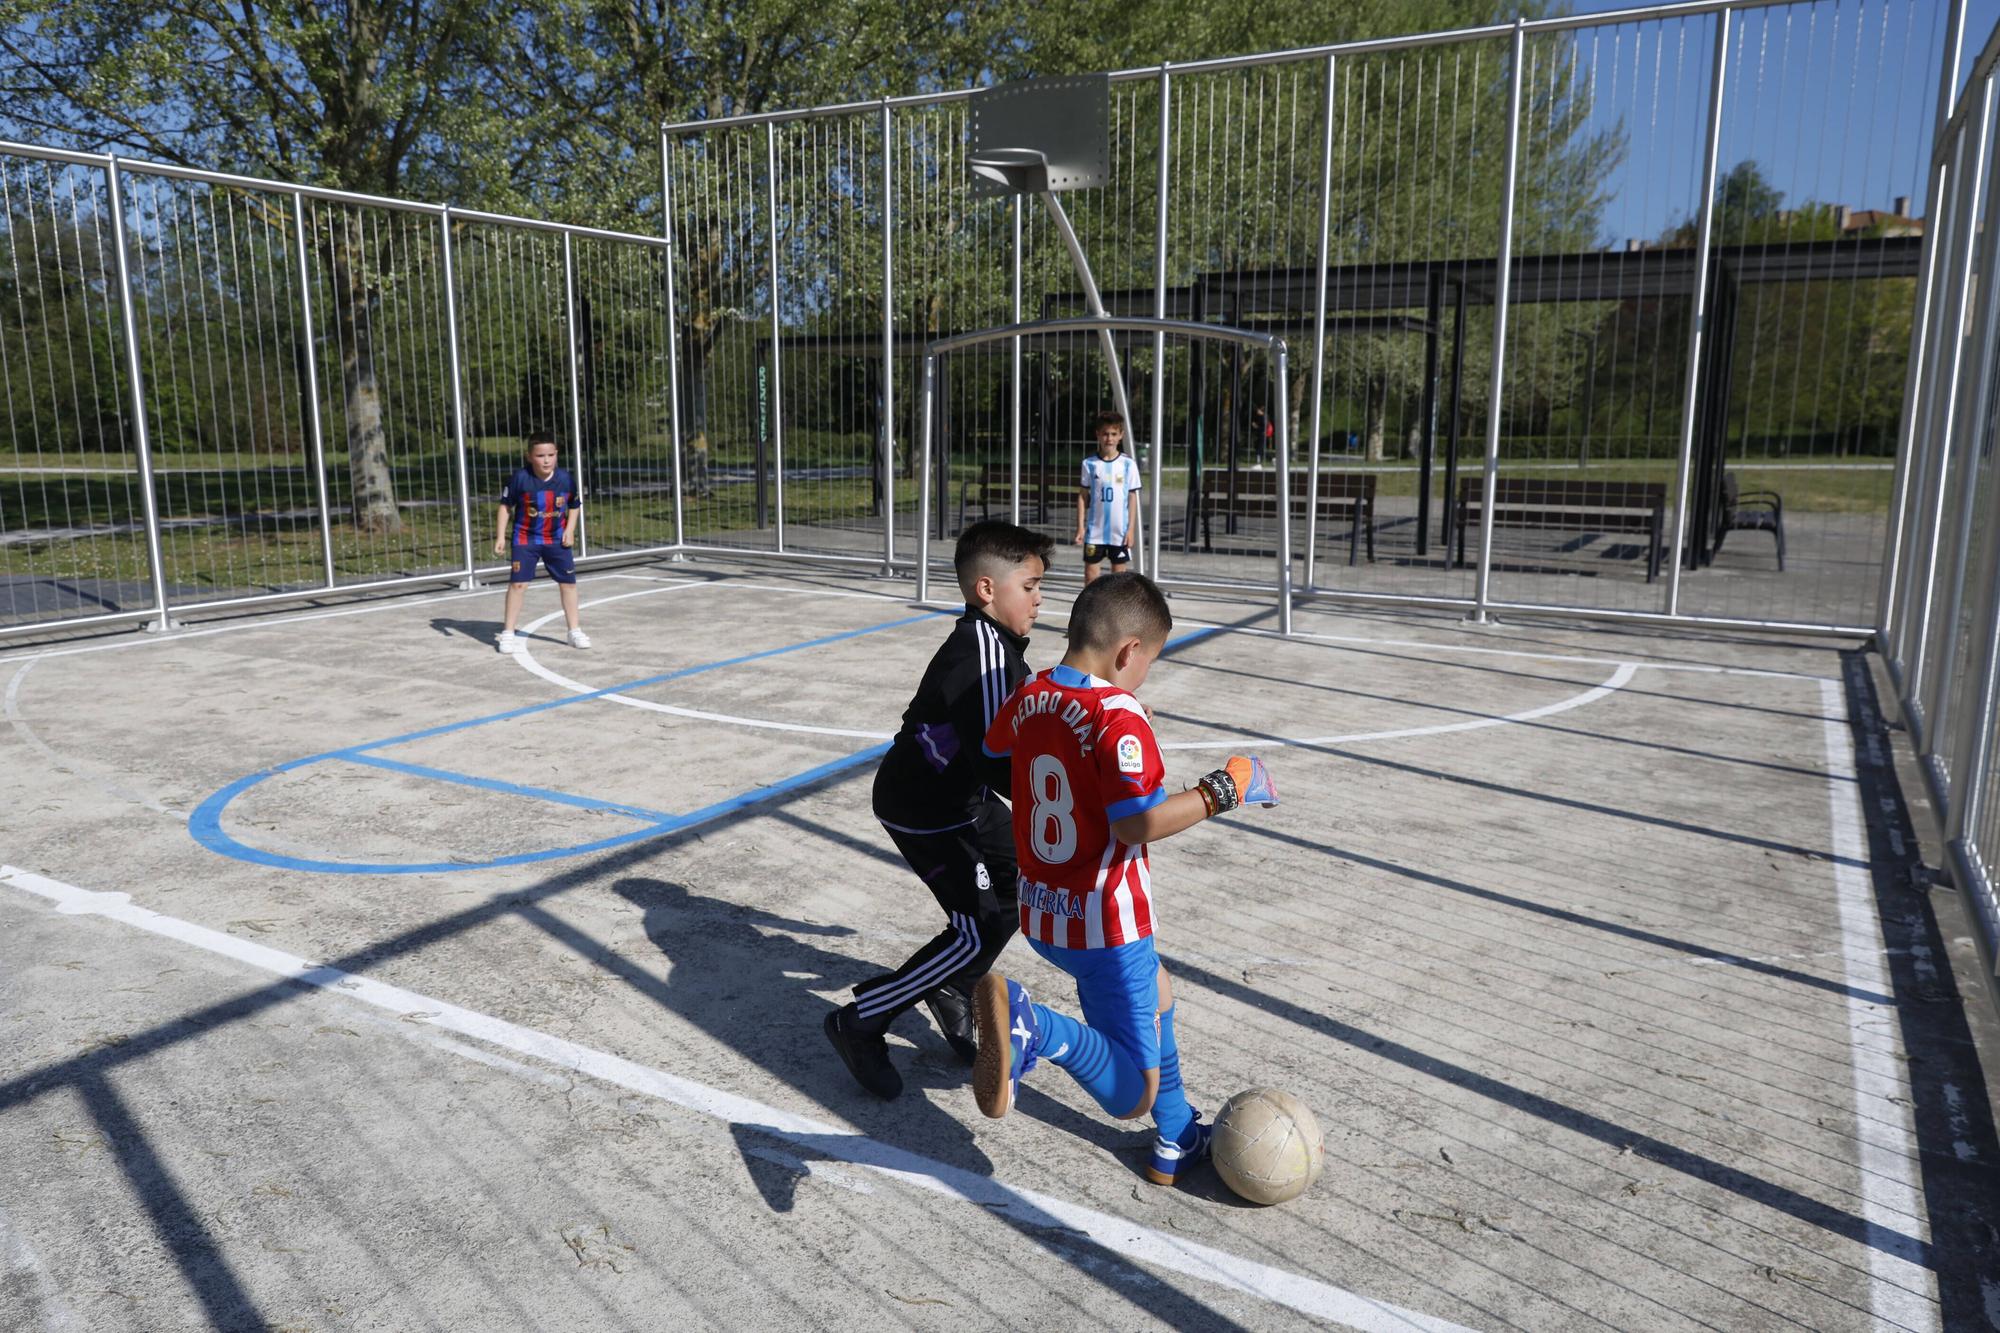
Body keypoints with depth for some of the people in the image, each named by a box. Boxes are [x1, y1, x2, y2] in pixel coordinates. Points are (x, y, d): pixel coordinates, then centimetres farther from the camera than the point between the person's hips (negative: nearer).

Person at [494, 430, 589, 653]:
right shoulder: (520, 478, -17)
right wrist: (500, 536, -6)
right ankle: (508, 633, 3)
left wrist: (569, 530, -5)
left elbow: (575, 506, 7)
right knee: (518, 583, -7)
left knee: (568, 582, 6)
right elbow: (505, 506, -4)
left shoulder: (565, 478, -10)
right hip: (525, 538, -2)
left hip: (556, 539, 2)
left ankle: (575, 630, 19)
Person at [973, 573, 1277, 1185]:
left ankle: (1176, 1145, 41)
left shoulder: (1028, 697, 0)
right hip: (1105, 926, -9)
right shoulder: (1119, 715, -22)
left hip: (1043, 913, 9)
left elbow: (994, 748, 22)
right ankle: (1033, 1026, -23)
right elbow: (1137, 823, -29)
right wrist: (1223, 789, -18)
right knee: (1130, 1098, 0)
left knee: (1155, 995, 32)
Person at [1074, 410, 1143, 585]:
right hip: (1095, 531, 0)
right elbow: (1083, 496, 4)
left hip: (1120, 531, 0)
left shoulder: (1128, 464, -2)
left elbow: (1132, 498, 2)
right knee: (1090, 574, 3)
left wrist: (1131, 529, -2)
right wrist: (1080, 526, -1)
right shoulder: (1090, 464, -1)